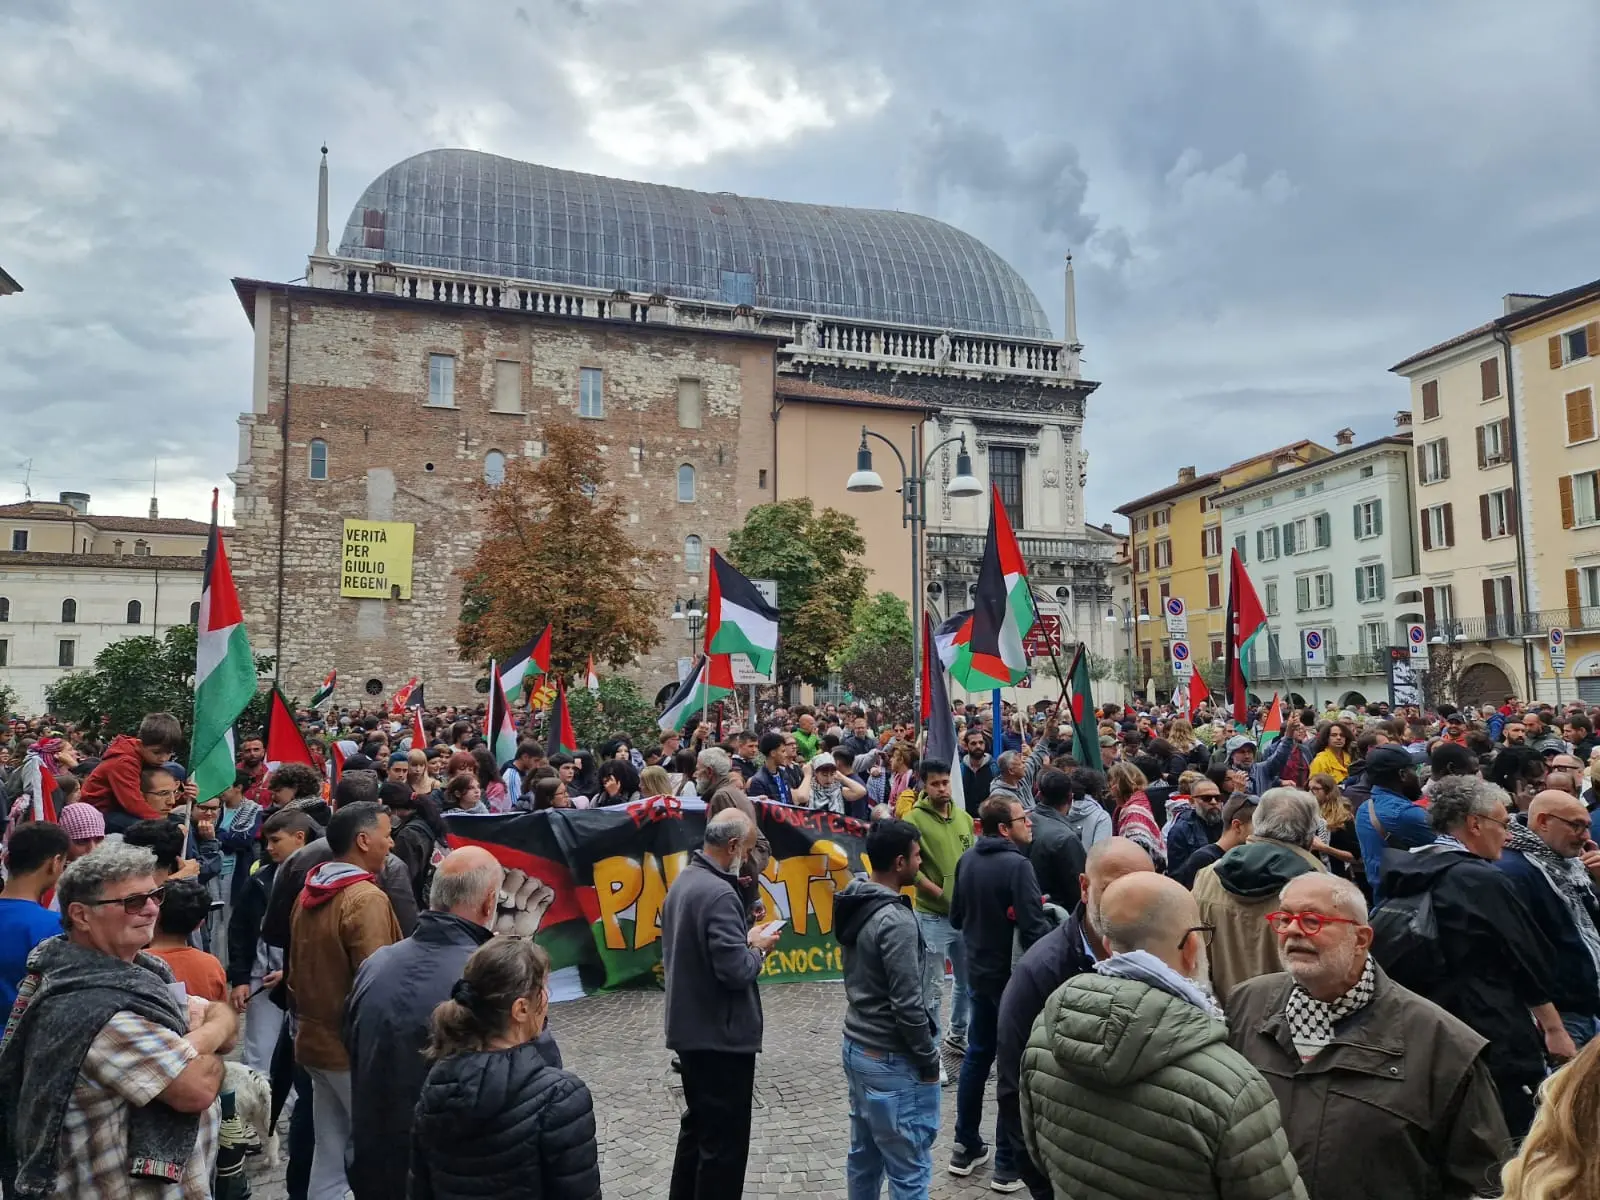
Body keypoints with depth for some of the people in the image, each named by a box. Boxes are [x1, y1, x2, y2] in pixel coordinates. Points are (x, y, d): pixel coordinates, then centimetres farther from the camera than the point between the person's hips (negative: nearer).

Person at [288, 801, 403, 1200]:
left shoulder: (309, 893, 7)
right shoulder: (367, 899, -21)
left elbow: (296, 971, 16)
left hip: (317, 1040, 8)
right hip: (355, 1046, -8)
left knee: (329, 1155, 16)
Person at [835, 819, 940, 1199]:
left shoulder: (854, 904, 3)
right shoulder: (895, 919, -24)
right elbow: (908, 1005, -23)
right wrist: (929, 1059, -9)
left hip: (856, 1047, 9)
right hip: (891, 1061, -9)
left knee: (864, 1156, 19)